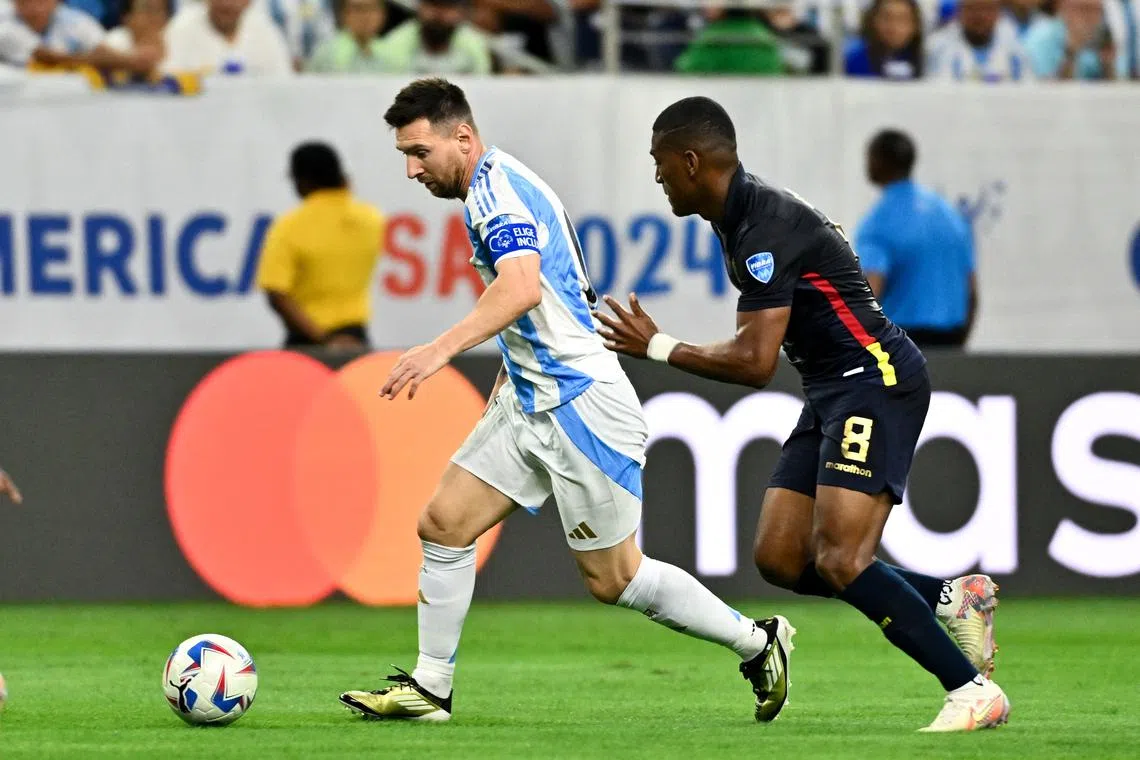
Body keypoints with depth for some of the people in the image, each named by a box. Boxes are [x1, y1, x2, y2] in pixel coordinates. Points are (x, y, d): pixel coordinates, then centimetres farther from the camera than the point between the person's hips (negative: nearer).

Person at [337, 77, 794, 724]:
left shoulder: (496, 186, -18)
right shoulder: (497, 187, 14)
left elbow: (522, 287, -36)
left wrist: (443, 349, -45)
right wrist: (509, 378, 26)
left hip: (581, 403, -10)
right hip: (533, 399, 10)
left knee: (613, 578, -1)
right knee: (443, 524, 2)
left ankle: (757, 643, 13)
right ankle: (430, 688, 7)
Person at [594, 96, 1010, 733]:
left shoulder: (766, 227, -19)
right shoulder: (741, 220, 12)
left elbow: (755, 363, -22)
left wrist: (658, 348, -12)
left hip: (876, 382, -10)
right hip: (833, 393, 10)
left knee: (838, 562, -20)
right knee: (779, 559, 4)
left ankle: (973, 691, -15)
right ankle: (953, 598, 10)